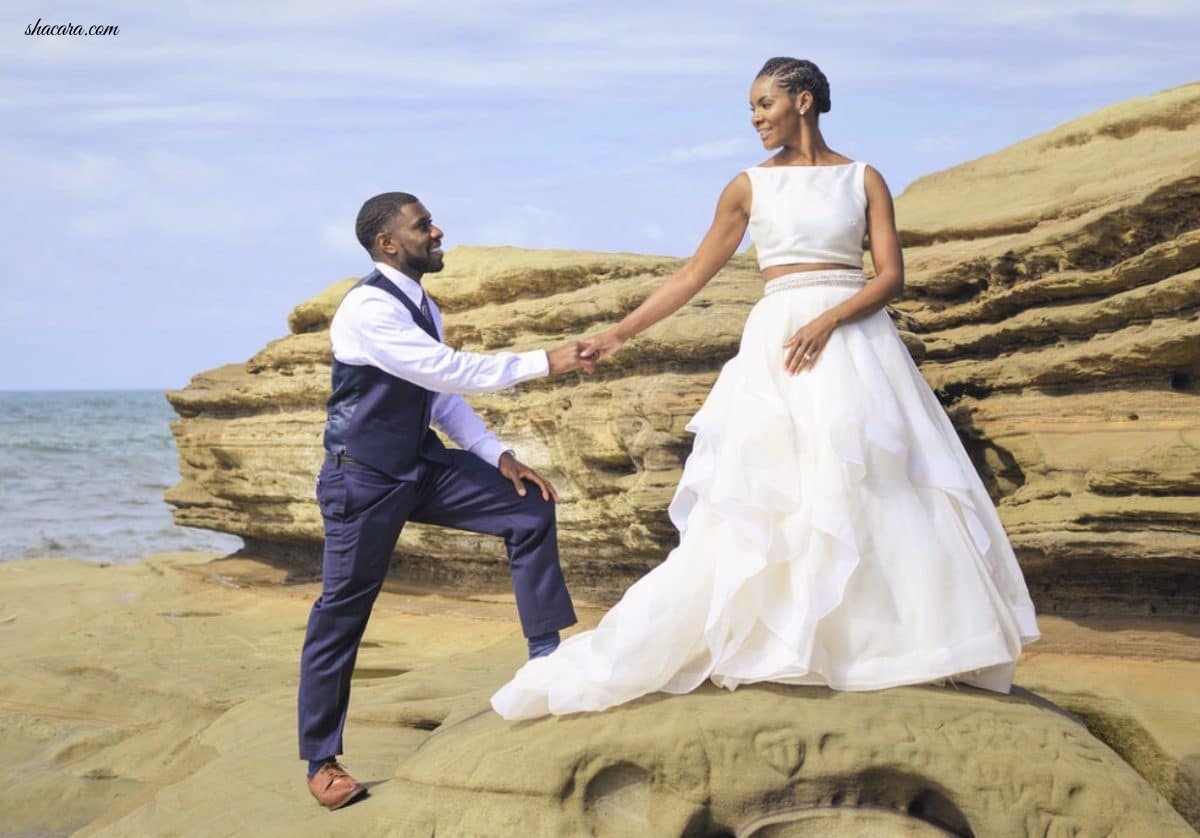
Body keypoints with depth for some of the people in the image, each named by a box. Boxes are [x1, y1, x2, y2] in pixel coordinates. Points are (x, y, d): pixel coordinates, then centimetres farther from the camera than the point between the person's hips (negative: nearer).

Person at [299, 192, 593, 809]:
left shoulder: (422, 308, 7)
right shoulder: (368, 309, -21)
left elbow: (442, 395, 11)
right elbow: (451, 371, -28)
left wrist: (499, 456, 0)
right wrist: (544, 362, -26)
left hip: (423, 465, 8)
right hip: (364, 478, -8)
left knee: (529, 507, -1)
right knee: (342, 614, 1)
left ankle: (545, 656, 7)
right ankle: (322, 763, 15)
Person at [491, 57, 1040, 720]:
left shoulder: (864, 179, 8)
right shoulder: (749, 186, 10)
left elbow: (892, 276, 0)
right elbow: (693, 275, 10)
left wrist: (828, 320, -16)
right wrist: (620, 332, 5)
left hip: (855, 340, 0)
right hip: (775, 343, 0)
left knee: (876, 488, -2)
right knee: (754, 499, -6)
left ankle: (916, 642, 10)